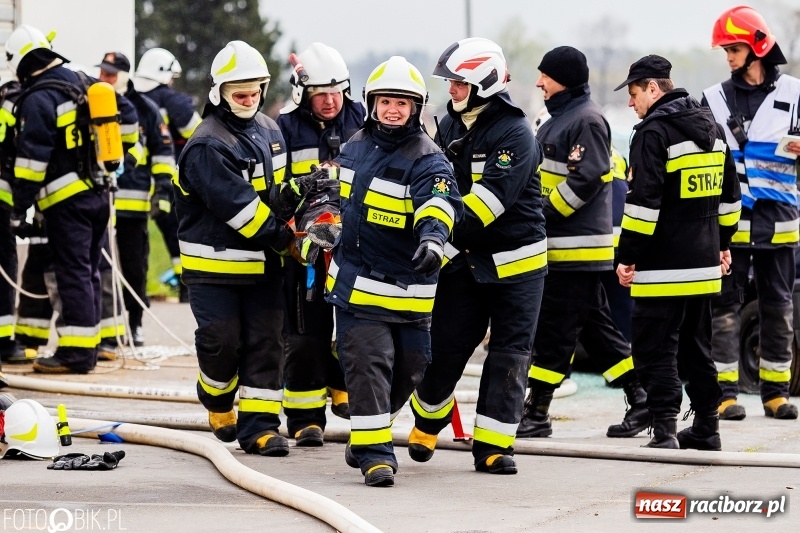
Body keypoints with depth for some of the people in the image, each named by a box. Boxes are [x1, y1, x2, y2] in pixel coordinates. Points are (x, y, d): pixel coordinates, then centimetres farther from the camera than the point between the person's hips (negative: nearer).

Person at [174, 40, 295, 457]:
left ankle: (260, 425, 3)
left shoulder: (269, 130, 10)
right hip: (215, 262, -6)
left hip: (263, 263, 6)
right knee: (222, 343, -3)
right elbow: (237, 205, -22)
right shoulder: (208, 146, -17)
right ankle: (217, 402, 26)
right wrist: (286, 239, -17)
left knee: (265, 343, 1)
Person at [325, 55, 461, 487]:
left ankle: (367, 435, 34)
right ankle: (373, 451, -9)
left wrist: (432, 236, -52)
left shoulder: (426, 159, -12)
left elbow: (439, 201, -33)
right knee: (367, 362, -12)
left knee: (407, 371, 10)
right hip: (358, 281, 2)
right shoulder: (356, 146, 7)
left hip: (408, 288, -2)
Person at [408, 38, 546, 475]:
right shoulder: (450, 127, 7)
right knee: (445, 346, 5)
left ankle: (492, 446, 3)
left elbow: (489, 199, -27)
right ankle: (426, 425, 26)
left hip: (515, 261, -5)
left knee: (509, 355, -2)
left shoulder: (515, 135, -17)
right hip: (464, 259, 5)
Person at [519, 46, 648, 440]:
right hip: (560, 245, 10)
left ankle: (536, 412, -4)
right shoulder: (560, 118, 18)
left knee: (553, 331, -7)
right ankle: (642, 401, 14)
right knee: (595, 326, 11)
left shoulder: (587, 120, -13)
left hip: (579, 247, -10)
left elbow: (586, 180, -21)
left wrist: (543, 215, -19)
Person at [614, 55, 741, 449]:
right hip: (704, 264, 8)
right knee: (697, 348, 17)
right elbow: (729, 195, 21)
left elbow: (643, 202, -19)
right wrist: (722, 244, 29)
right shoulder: (711, 127, 13)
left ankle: (664, 431, -13)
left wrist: (628, 257, -14)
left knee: (655, 350, -6)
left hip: (661, 268, -8)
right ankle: (706, 428, 21)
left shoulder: (654, 131, -13)